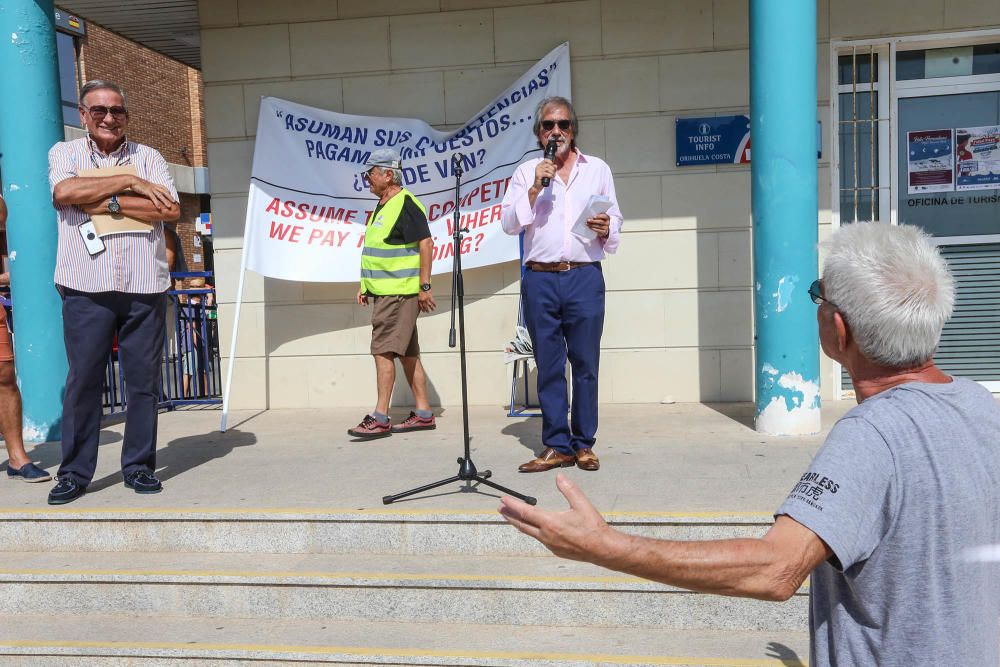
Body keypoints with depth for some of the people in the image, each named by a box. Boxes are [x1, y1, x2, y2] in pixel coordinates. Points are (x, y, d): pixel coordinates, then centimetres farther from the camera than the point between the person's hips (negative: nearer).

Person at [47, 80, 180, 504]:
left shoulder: (148, 157, 12)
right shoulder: (65, 153, 12)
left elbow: (170, 210, -4)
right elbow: (64, 191, -10)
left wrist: (107, 202, -8)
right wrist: (128, 183, -7)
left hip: (145, 287, 1)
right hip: (86, 288, -1)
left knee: (143, 380, 4)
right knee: (82, 379, 1)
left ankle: (139, 466, 15)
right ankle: (75, 472, 12)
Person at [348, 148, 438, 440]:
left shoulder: (405, 204, -13)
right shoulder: (382, 207, 18)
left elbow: (426, 243, -19)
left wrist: (424, 286, -22)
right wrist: (367, 285, 21)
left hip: (398, 293, -10)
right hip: (384, 292, 10)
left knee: (383, 351, -10)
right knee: (407, 352, 11)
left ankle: (380, 418, -6)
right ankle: (423, 413, 17)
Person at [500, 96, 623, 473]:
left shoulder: (598, 169, 15)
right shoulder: (525, 172, 13)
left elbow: (616, 220, 17)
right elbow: (509, 224, 4)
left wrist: (606, 229, -5)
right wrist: (534, 189, -8)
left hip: (585, 277, 0)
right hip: (540, 279, 0)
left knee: (585, 363, 1)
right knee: (548, 366, 3)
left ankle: (584, 444, 10)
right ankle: (557, 446, 10)